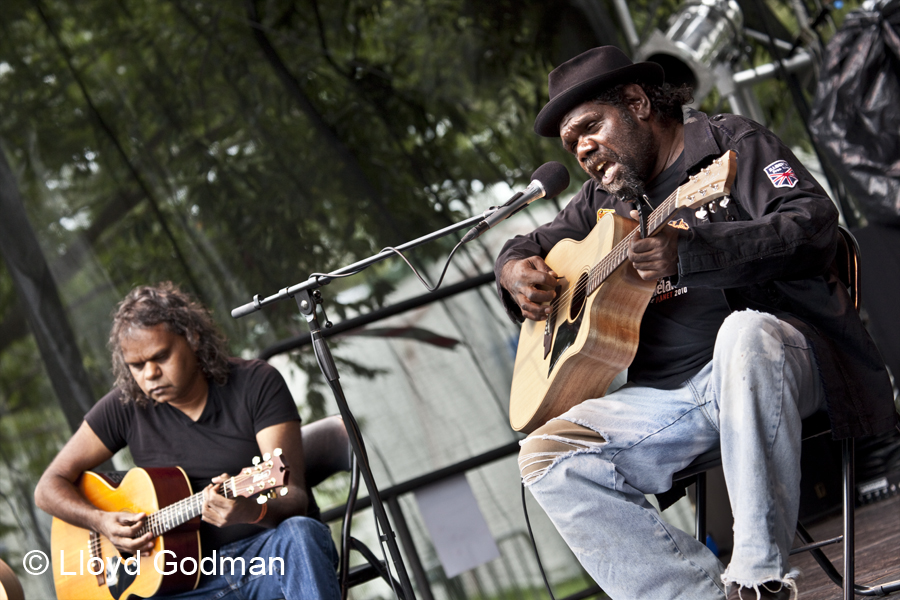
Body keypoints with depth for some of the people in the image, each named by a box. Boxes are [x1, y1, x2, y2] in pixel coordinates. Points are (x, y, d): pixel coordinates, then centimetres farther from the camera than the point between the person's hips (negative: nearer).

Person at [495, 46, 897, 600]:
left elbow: (815, 224, -13)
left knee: (744, 332, -41)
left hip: (765, 351, -6)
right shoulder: (605, 199, 22)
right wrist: (516, 270, 10)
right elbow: (532, 243, 37)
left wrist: (688, 251, -26)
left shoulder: (730, 143, 3)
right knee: (547, 454, -16)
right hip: (668, 391, 6)